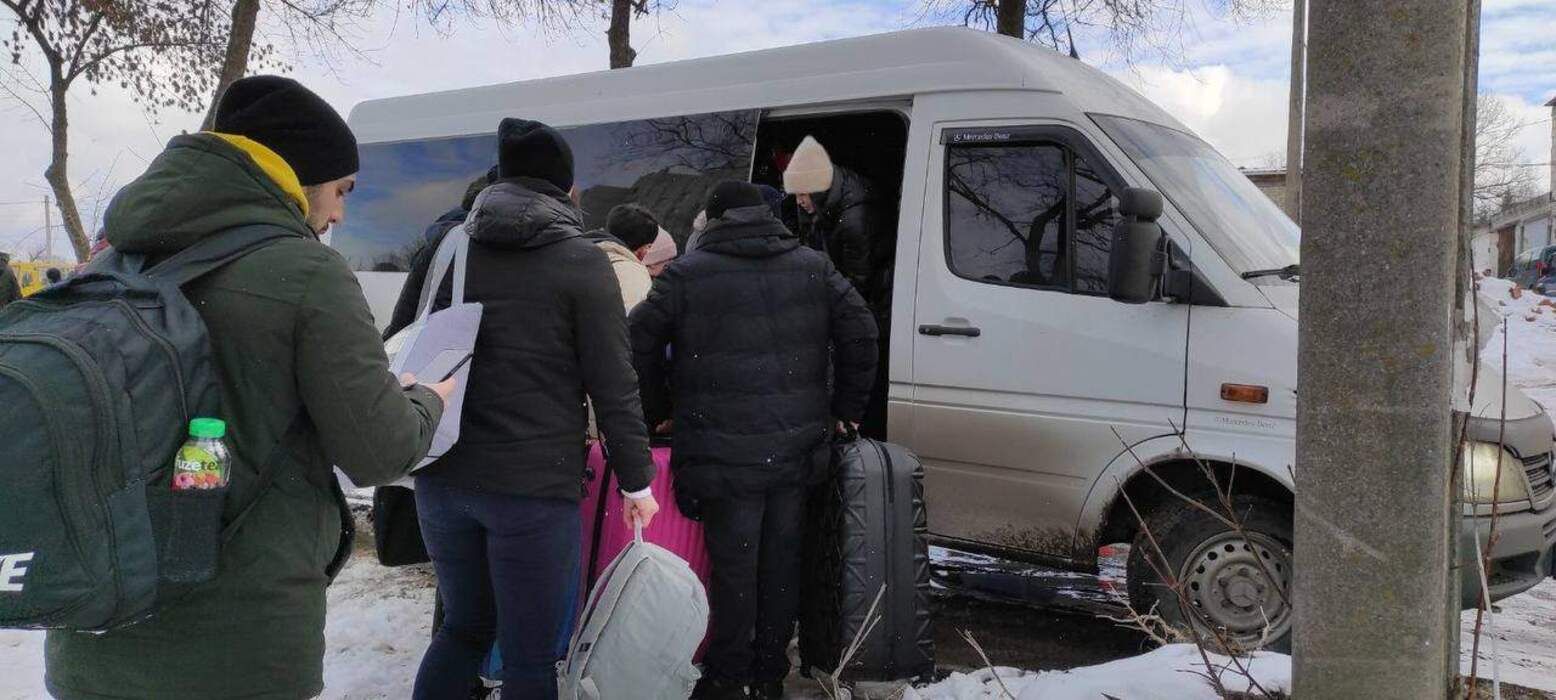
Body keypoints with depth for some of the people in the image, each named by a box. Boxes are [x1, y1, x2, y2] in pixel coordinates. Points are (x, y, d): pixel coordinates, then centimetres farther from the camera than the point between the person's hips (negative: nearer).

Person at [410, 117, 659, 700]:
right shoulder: (583, 263, -6)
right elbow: (614, 387, -7)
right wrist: (637, 480, 2)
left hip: (444, 477, 5)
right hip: (535, 488, -5)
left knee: (464, 627, 23)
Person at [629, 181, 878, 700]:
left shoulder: (687, 274, -1)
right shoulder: (814, 267, 9)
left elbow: (639, 341, -2)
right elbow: (859, 333, 5)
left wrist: (657, 410, 11)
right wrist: (847, 409, 13)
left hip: (725, 454, -3)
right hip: (797, 448, 4)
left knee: (733, 565, 4)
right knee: (781, 561, 13)